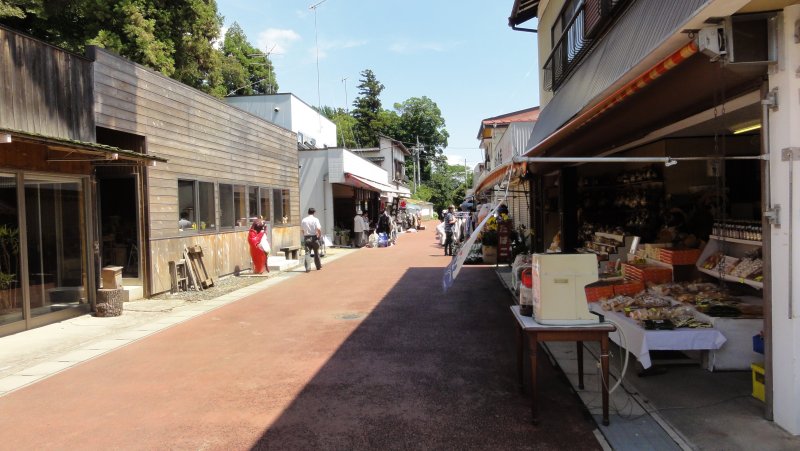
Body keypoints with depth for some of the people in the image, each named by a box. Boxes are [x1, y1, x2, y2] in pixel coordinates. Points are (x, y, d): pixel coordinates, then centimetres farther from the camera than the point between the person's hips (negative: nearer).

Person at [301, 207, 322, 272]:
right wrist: (320, 235, -1)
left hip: (306, 238, 2)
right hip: (314, 237, -2)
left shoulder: (303, 220, 5)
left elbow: (302, 230, 8)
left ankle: (307, 268, -14)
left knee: (307, 253, -1)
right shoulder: (315, 219, -6)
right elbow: (318, 229, -16)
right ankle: (318, 266, 26)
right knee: (316, 252, 14)